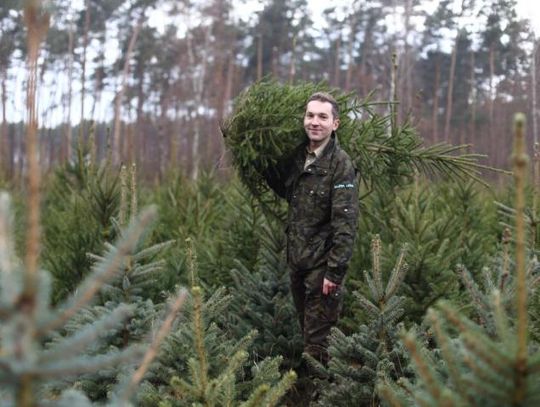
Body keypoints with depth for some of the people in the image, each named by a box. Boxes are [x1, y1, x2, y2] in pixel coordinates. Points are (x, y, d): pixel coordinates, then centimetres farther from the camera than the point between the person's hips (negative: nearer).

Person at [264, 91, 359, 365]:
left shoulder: (341, 165, -15)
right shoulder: (297, 156, 7)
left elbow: (345, 223, -19)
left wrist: (335, 272, -22)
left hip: (322, 265, -7)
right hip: (297, 260, 8)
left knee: (318, 342, -3)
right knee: (305, 331, 18)